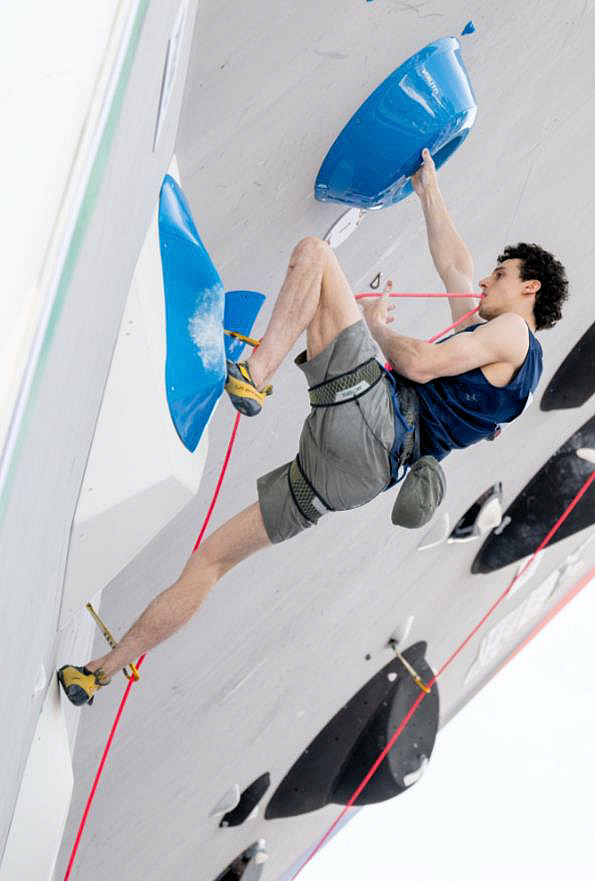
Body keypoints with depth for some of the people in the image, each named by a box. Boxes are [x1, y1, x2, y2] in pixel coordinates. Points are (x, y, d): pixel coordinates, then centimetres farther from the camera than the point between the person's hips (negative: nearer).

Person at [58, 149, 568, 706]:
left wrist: (376, 326, 9)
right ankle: (101, 671, 10)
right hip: (353, 473, 9)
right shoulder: (490, 341, 31)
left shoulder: (514, 333, 6)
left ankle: (253, 376, -23)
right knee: (211, 558, 8)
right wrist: (429, 193, 49)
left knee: (313, 252, -4)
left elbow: (421, 364, -9)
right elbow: (455, 266, 41)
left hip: (369, 414, -9)